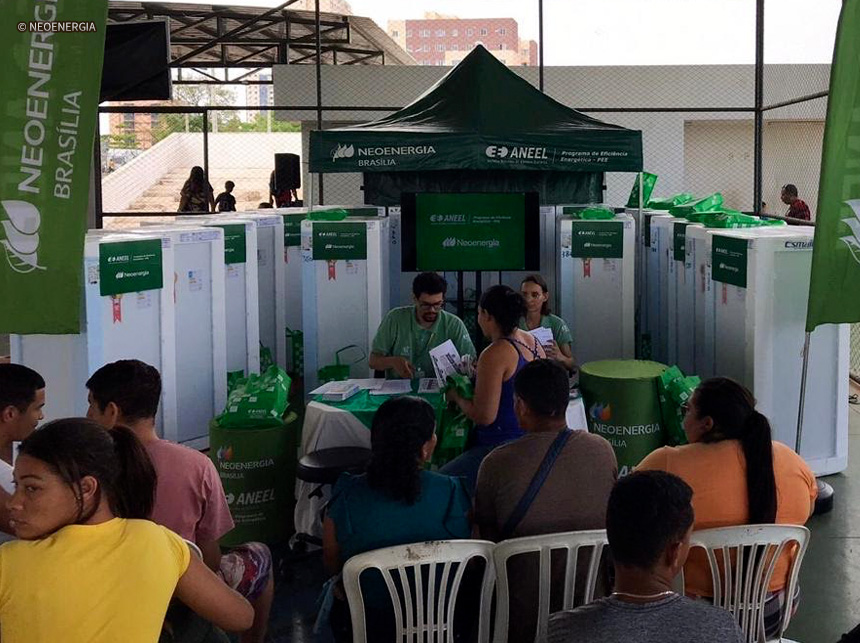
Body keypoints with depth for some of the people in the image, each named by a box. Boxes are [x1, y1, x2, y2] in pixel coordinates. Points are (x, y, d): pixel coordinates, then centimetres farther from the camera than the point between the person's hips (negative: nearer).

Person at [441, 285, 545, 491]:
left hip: (505, 447, -10)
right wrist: (477, 376, 25)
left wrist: (456, 397, -1)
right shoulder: (532, 342, 8)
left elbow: (484, 416, -19)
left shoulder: (495, 354, -19)